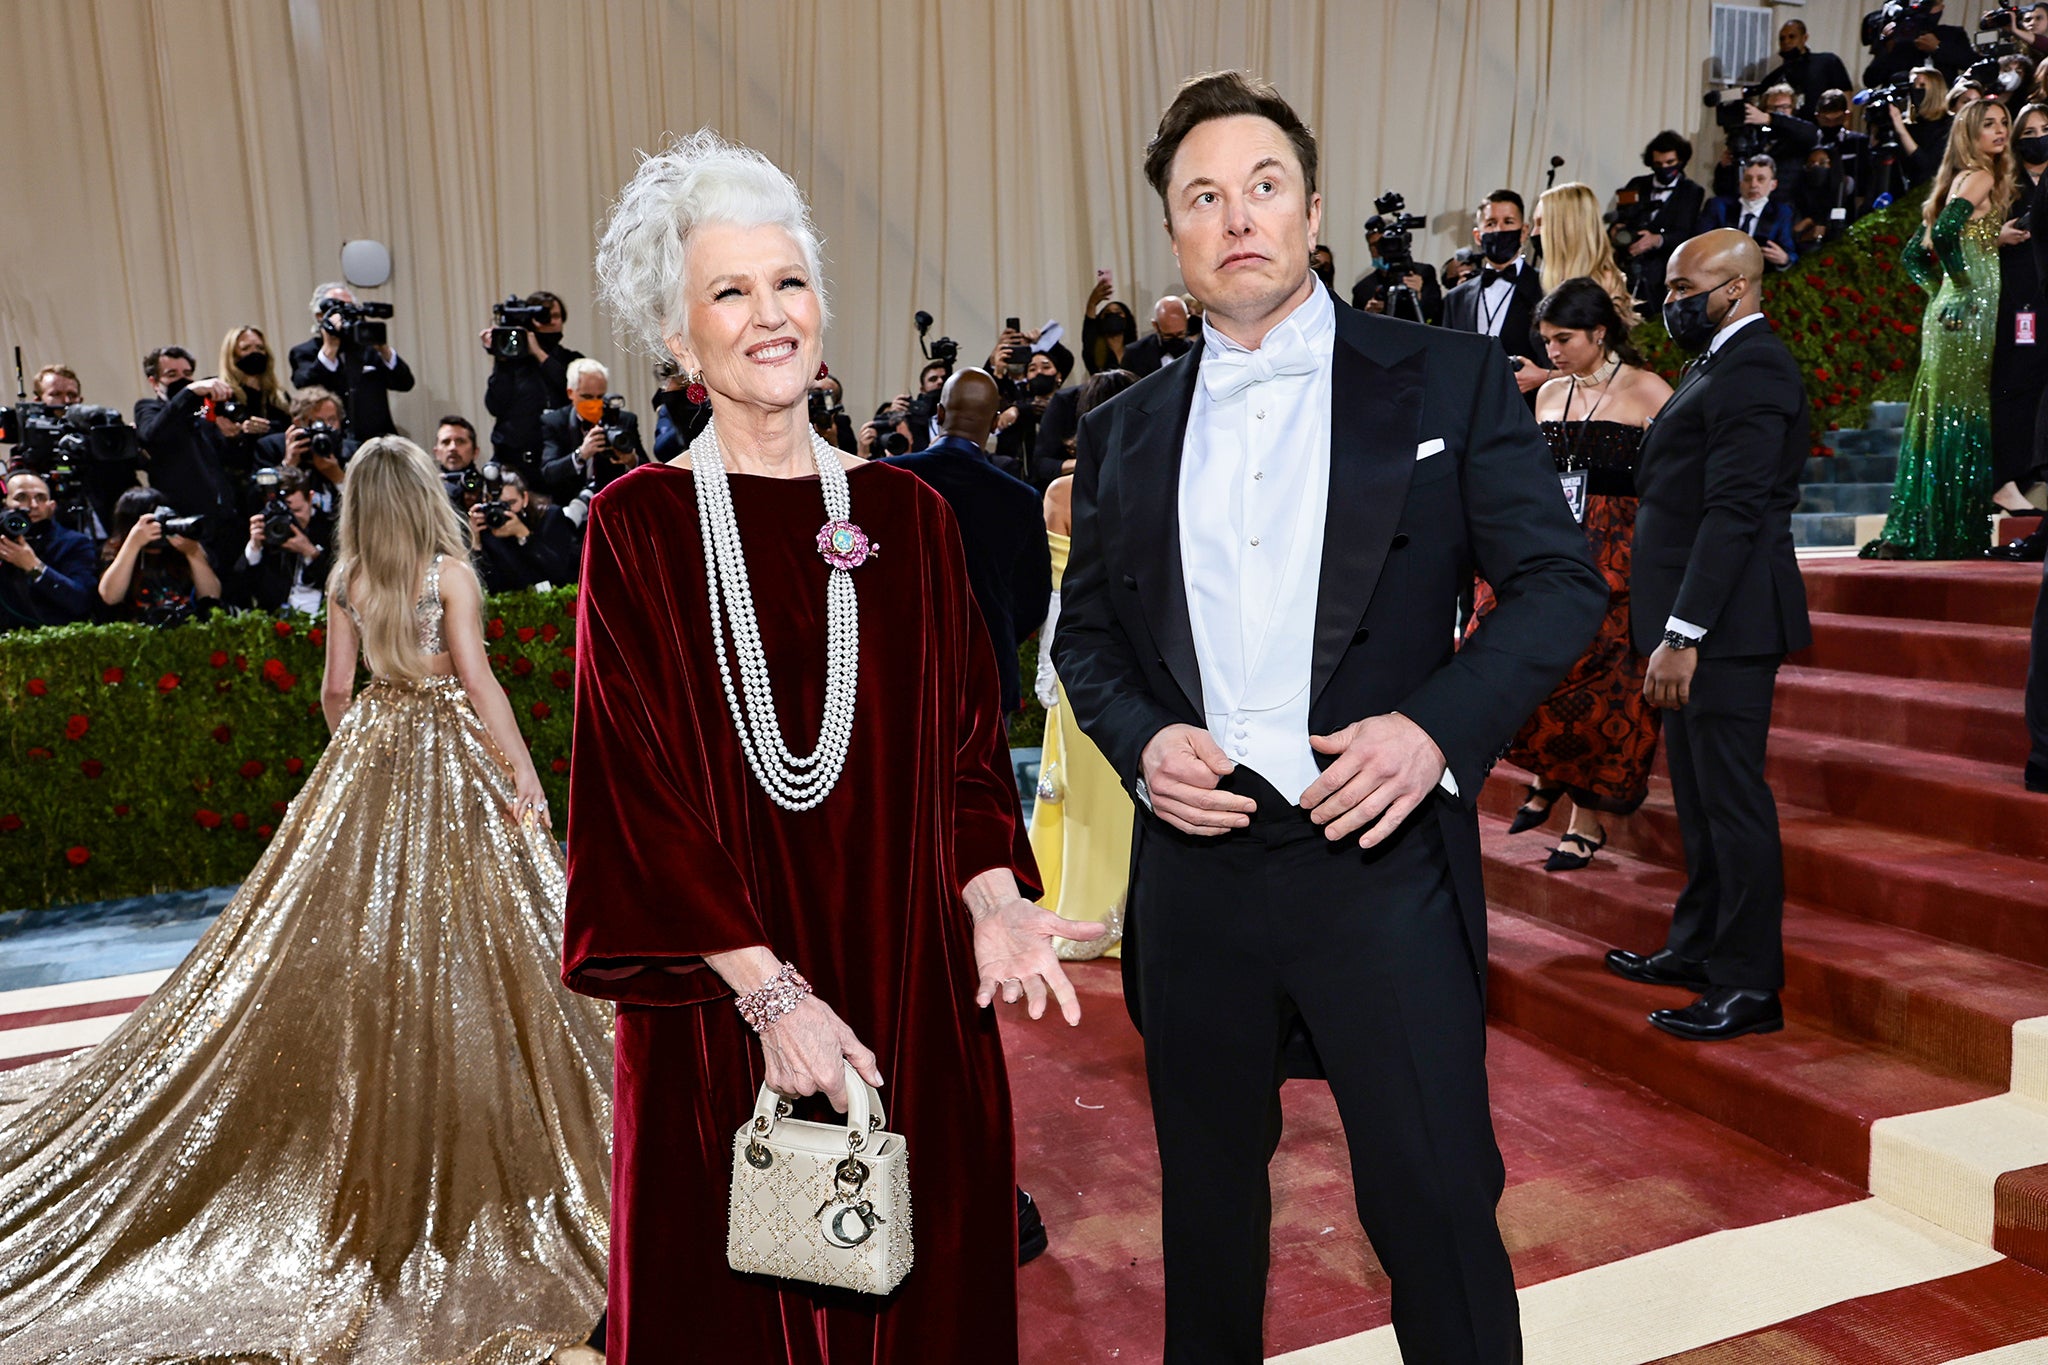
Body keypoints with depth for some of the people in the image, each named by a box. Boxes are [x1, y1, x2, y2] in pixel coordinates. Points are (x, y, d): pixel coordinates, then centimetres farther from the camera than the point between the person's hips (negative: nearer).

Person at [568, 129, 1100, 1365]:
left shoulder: (906, 513, 4)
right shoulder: (640, 524, -5)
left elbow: (966, 739, 6)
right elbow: (638, 785, -9)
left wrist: (990, 896, -10)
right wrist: (766, 985, -15)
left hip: (910, 988, 3)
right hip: (718, 1000, -2)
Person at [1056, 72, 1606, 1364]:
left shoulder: (1448, 381, 1)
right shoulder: (1124, 432, 10)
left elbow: (1562, 580, -1)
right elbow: (1085, 630, 14)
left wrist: (1437, 726, -16)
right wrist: (1140, 739, -6)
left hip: (1380, 857, -3)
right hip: (1195, 862, 3)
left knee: (1435, 1199, 4)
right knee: (1207, 1197, 18)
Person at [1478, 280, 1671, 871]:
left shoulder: (1647, 391, -3)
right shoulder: (1548, 394, 14)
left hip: (1618, 555, -5)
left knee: (1596, 679, -4)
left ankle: (1588, 820, 9)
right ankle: (1549, 773, 14)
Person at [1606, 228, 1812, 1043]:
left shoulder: (1751, 370, -14)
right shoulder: (1721, 364, 18)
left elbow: (1733, 512, -22)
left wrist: (1682, 635, -25)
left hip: (1725, 624, -10)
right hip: (1696, 620, 10)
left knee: (1732, 799, -4)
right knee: (1698, 795, 17)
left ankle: (1750, 984, 5)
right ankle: (1698, 948, 29)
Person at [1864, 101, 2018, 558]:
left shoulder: (1959, 180, 19)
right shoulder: (1982, 177, -7)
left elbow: (1916, 252, 20)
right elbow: (1943, 232, -24)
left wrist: (1941, 290, 14)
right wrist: (1962, 283, -13)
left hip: (1952, 312, 9)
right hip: (1970, 313, -9)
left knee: (1940, 418, 8)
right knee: (1961, 419, -6)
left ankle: (1911, 533, 10)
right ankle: (1946, 534, -4)